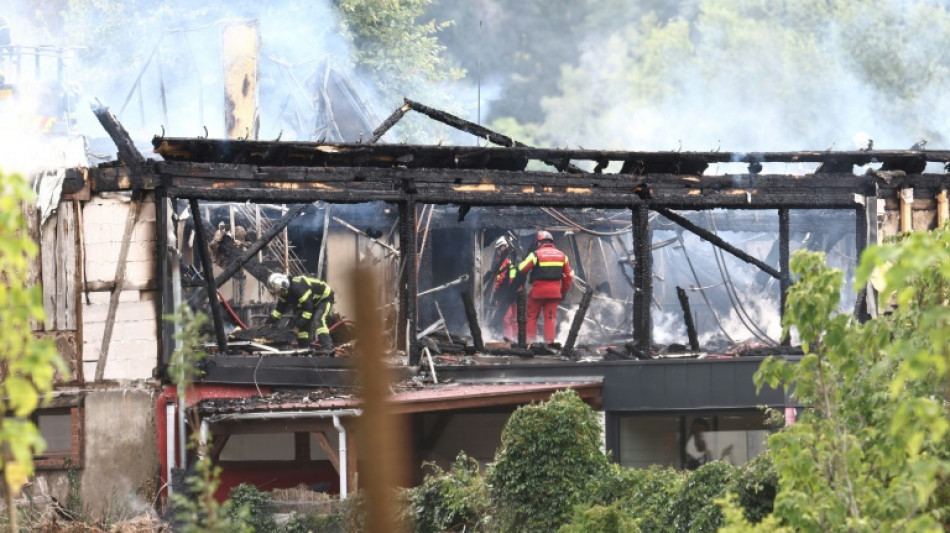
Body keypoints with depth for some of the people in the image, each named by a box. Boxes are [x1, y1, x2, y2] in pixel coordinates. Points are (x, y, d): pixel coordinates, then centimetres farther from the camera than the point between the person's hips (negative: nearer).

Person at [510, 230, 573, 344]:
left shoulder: (536, 254, -6)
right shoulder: (562, 255, 9)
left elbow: (521, 270, -6)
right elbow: (568, 276, 14)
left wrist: (513, 279, 10)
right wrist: (564, 291, 22)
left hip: (538, 291, -3)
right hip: (554, 291, 3)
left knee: (532, 316, 9)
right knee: (550, 317, 8)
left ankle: (529, 340, 8)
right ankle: (549, 341, 4)